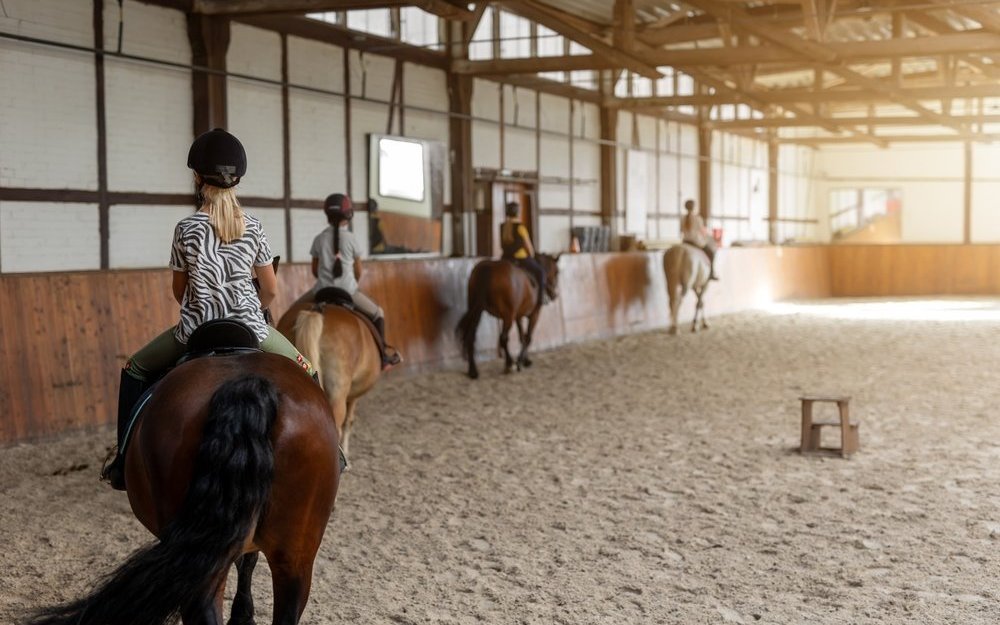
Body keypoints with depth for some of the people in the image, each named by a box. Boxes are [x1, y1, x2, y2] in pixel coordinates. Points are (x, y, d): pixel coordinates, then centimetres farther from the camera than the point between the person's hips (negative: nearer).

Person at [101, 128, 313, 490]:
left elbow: (180, 291, 5)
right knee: (305, 373, 24)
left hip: (196, 330, -1)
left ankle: (125, 463, 20)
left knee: (135, 371, 22)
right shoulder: (253, 228, -2)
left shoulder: (186, 229, -6)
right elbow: (271, 291, 4)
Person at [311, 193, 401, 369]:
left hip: (323, 290, 3)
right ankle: (384, 353, 17)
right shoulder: (351, 238, -3)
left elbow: (315, 270, 8)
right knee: (378, 313, 17)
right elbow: (358, 271, 5)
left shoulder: (319, 239, 3)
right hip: (348, 291, -2)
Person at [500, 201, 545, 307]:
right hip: (521, 258, -6)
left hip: (506, 258, 6)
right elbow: (528, 246, -7)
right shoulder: (520, 227, -15)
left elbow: (502, 245, 11)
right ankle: (540, 299, 7)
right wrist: (532, 257, 10)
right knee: (540, 271, 13)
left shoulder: (503, 227, 4)